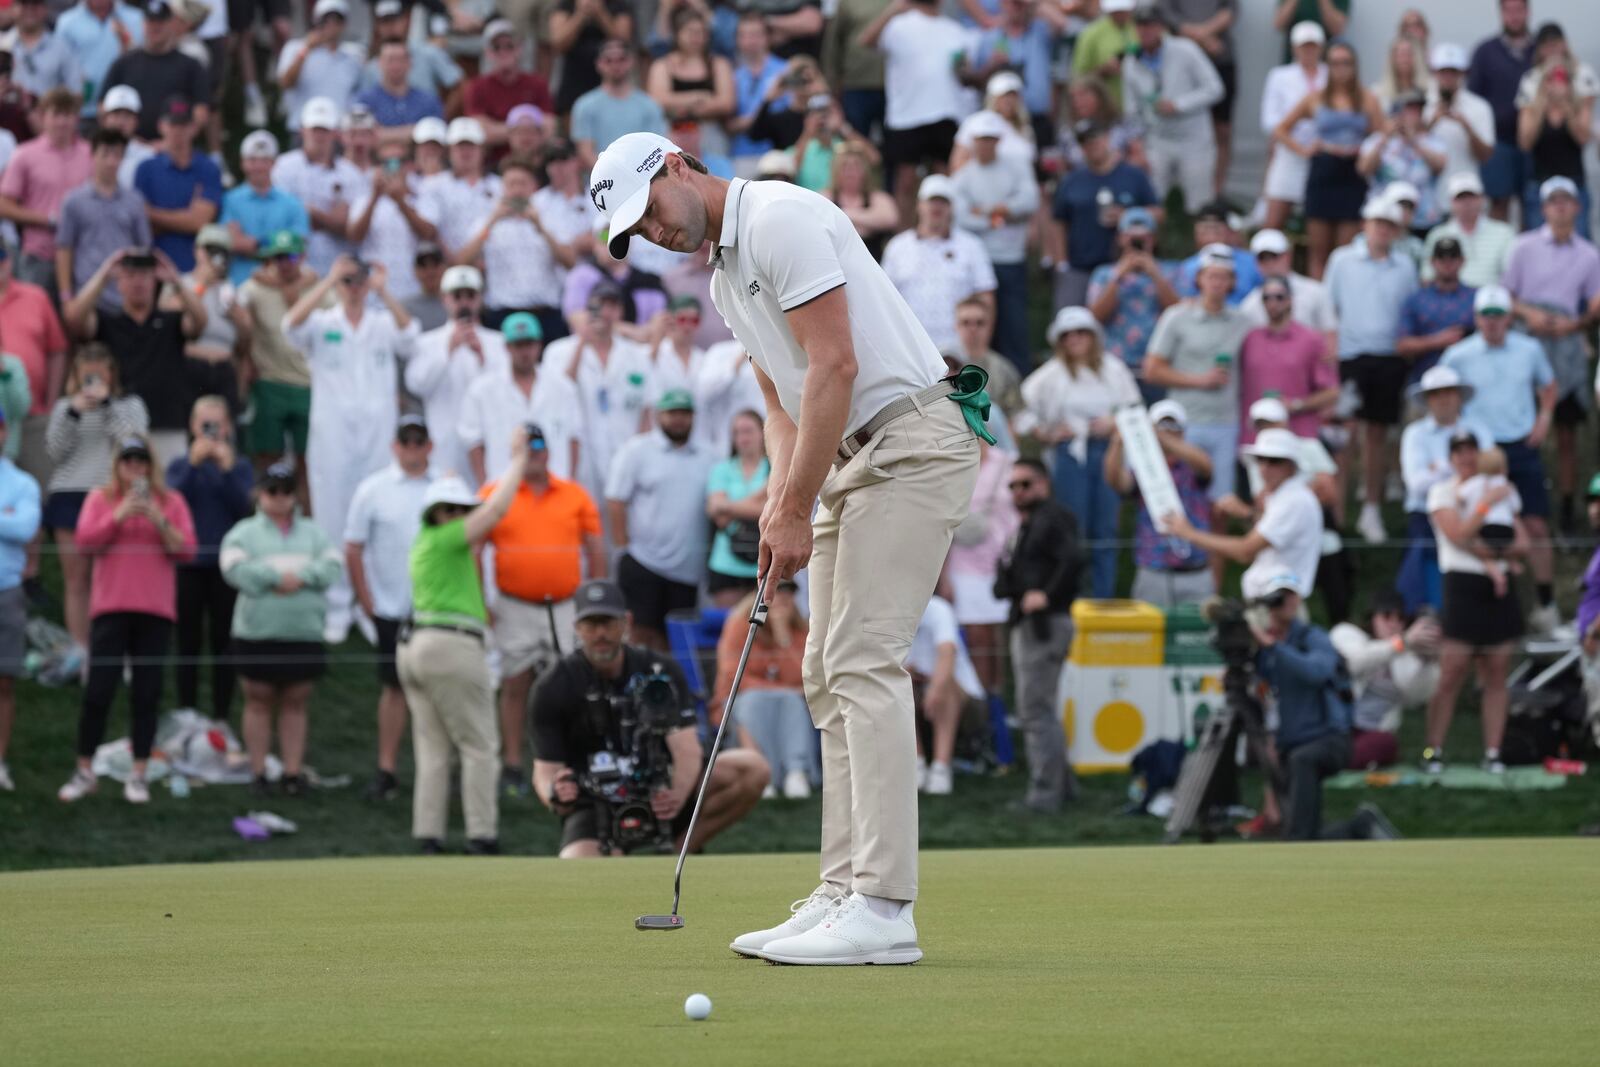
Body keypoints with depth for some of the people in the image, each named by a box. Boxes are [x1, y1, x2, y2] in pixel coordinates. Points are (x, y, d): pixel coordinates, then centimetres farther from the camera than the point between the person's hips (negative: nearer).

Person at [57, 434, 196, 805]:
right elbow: (85, 542, -4)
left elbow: (186, 550, 0)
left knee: (146, 695, 1)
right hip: (110, 607, -1)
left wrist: (159, 520, -13)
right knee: (97, 692, -3)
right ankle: (84, 772, 6)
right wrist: (118, 516, -14)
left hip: (156, 610, 1)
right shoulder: (100, 499, 8)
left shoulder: (170, 502, 9)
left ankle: (139, 775, 6)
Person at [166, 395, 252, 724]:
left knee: (223, 644, 4)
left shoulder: (240, 466, 4)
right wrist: (194, 464, -17)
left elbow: (244, 507, -9)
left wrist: (227, 468, -17)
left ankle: (221, 718, 9)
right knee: (188, 643, 4)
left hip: (226, 565, 0)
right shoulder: (180, 465, 6)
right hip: (188, 565, 0)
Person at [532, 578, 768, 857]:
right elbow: (545, 769, -7)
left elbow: (687, 750, -13)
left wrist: (676, 795, -36)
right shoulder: (555, 687, -6)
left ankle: (680, 849, -8)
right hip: (594, 810, -3)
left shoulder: (660, 672, -3)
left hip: (658, 796, 3)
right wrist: (554, 794, -33)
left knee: (753, 768, -19)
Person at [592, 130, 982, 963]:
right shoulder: (726, 282, 18)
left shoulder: (780, 220, -13)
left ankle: (884, 910, -19)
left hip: (910, 445, -10)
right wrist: (780, 505, 3)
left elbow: (835, 366, -19)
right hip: (851, 458, 10)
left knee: (862, 660, -16)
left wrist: (795, 508, -17)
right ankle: (844, 894, 8)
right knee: (829, 674, 7)